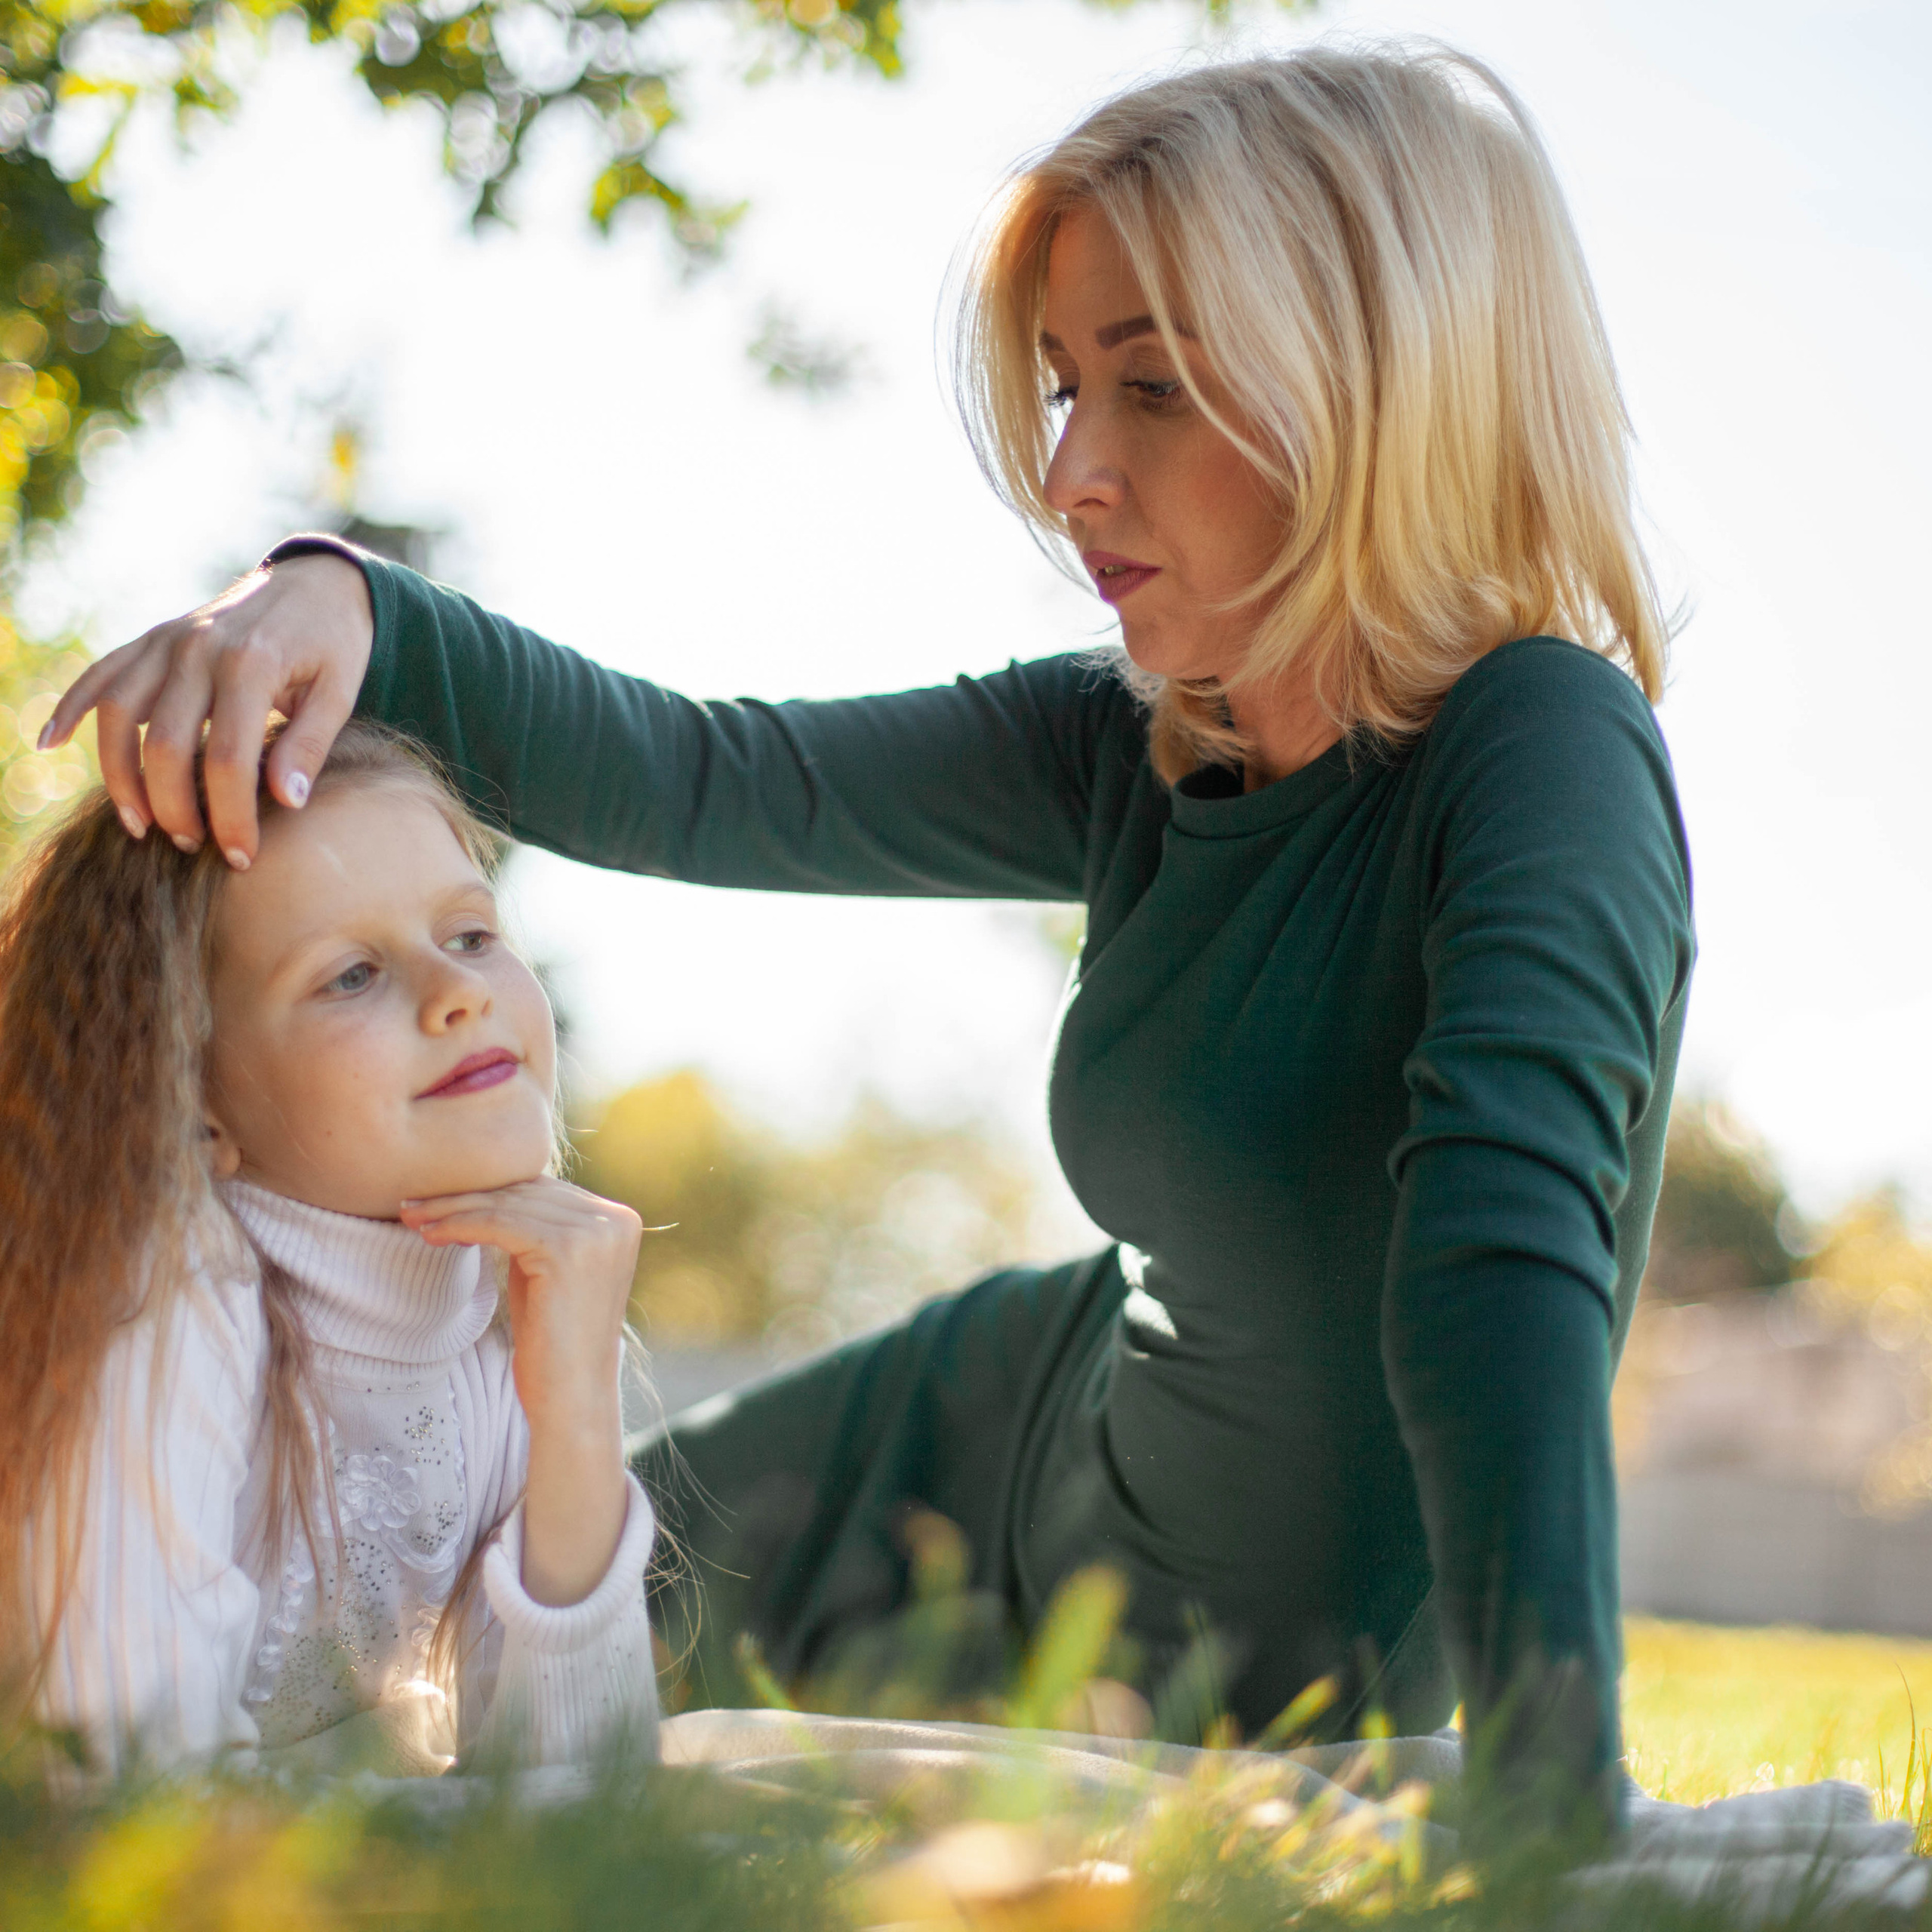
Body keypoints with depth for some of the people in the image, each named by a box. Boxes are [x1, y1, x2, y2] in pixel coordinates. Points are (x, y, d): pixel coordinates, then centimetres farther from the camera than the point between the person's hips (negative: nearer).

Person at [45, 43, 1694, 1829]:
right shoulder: (1136, 751, -8)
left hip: (1276, 1717, -6)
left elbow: (1508, 1239, -43)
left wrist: (1549, 1815, -52)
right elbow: (697, 781, -9)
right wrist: (340, 605, -26)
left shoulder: (1542, 747, -29)